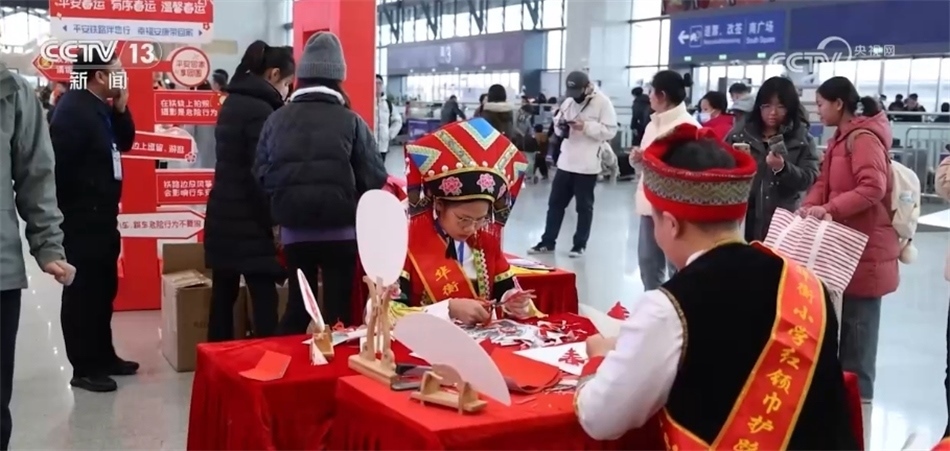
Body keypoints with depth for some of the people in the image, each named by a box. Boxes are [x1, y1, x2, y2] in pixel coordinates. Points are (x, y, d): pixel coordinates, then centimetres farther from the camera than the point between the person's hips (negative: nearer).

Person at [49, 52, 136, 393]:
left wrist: (121, 109, 2)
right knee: (82, 292, -1)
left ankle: (103, 356, 28)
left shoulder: (101, 108, 11)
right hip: (80, 220, -10)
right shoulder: (72, 109, -18)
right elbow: (60, 164, -22)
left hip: (102, 216, 10)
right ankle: (84, 368, 7)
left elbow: (125, 143, 16)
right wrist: (73, 208, -18)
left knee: (104, 288, 16)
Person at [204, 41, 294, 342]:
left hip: (223, 216, 9)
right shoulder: (260, 110, -14)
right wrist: (273, 223, -13)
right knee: (264, 299, -5)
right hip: (247, 221, -9)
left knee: (223, 295, 13)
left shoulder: (233, 103, 13)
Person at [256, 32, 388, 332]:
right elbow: (375, 179, -7)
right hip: (340, 231, -3)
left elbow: (262, 173, 2)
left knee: (297, 306, 15)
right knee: (338, 309, 6)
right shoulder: (351, 121, -6)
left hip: (294, 231, 3)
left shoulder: (277, 119, 0)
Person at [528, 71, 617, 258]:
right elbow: (558, 130, 16)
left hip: (587, 165, -6)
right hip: (565, 162, 6)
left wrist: (586, 126, -22)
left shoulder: (603, 102, -10)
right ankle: (548, 242, 19)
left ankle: (580, 244, 17)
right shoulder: (568, 102, 10)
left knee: (584, 206, 6)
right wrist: (560, 125, -7)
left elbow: (610, 131, -14)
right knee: (555, 202, 10)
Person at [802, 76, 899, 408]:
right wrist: (809, 207, -5)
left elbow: (873, 188, -26)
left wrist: (829, 209, -29)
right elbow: (824, 182, 12)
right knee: (842, 322, 14)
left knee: (858, 324, -2)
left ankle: (857, 395, 8)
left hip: (864, 249, -10)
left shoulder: (864, 138, -15)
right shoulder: (840, 139, 17)